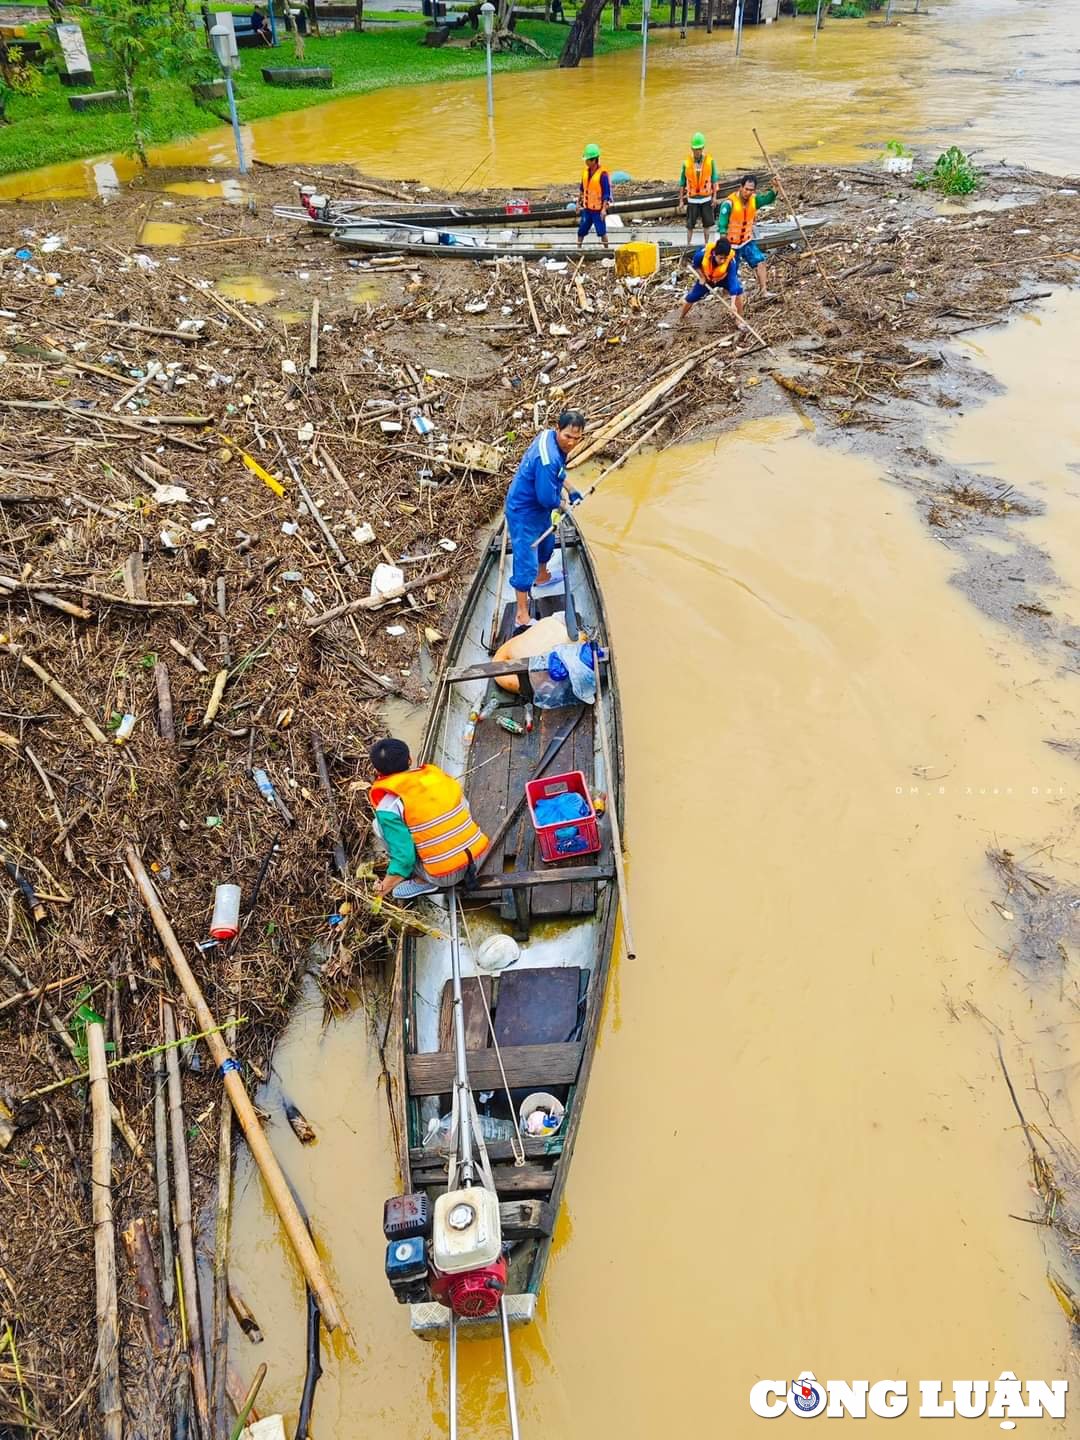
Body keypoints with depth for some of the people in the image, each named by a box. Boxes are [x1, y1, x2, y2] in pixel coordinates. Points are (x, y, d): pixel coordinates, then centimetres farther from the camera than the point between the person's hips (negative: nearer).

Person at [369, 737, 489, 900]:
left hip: (444, 876, -6)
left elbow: (403, 857, -15)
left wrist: (384, 888, 1)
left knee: (381, 824, 3)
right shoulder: (439, 775, 3)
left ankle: (423, 881, 7)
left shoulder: (389, 806, -13)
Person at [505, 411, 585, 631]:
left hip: (539, 508, 10)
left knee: (547, 542, 32)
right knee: (526, 562, -3)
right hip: (524, 513, -10)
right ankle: (521, 615, 7)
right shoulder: (548, 459, -37)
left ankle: (542, 576, 60)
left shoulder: (549, 436, -7)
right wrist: (562, 505, -9)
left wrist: (570, 489, 9)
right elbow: (547, 498, -30)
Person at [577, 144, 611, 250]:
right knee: (581, 230, 10)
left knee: (602, 231, 3)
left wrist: (604, 209, -22)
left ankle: (606, 249, 18)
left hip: (598, 209, -6)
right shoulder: (585, 171, 4)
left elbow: (606, 193, -16)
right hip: (587, 208, 6)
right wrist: (579, 202, 17)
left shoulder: (602, 174, -16)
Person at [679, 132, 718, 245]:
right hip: (692, 199, -1)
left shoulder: (709, 161, -7)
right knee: (690, 225, 3)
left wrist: (714, 196, -1)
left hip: (706, 198, 1)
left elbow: (713, 179, 1)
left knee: (707, 223, 11)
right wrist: (681, 200, 0)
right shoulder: (686, 162, -8)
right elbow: (682, 183, -1)